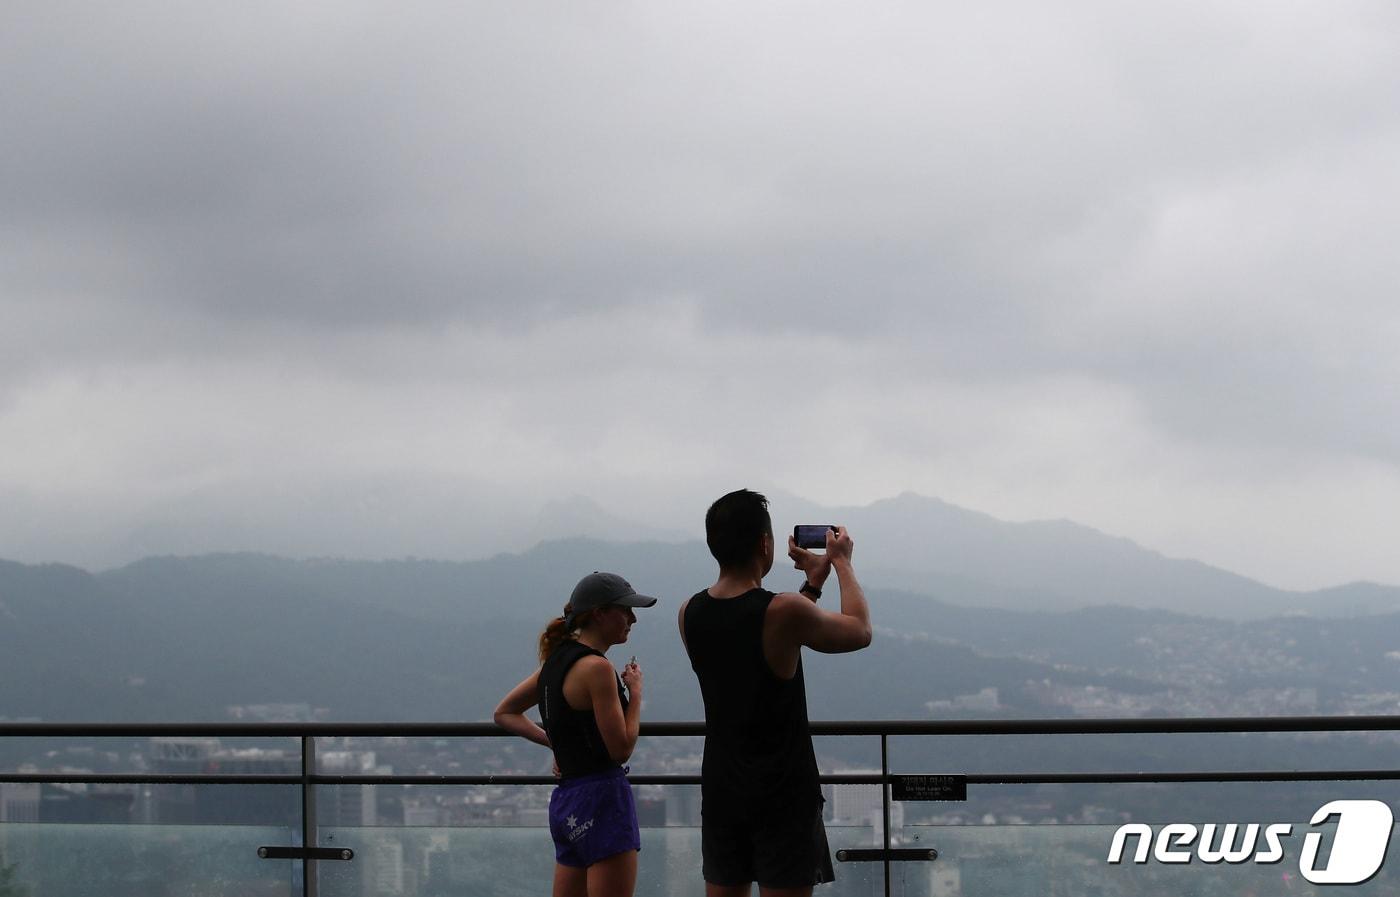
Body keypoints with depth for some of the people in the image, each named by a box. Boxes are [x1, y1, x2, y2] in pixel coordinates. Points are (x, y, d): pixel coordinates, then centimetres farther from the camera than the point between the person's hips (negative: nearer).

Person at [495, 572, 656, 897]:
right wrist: (636, 692, -3)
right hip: (602, 797, -9)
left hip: (566, 798, 9)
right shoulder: (595, 667, -15)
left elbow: (504, 714, 21)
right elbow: (621, 748, -15)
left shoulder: (557, 659, 12)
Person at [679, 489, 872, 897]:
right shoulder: (785, 613, -18)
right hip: (782, 794, -6)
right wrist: (843, 562, 12)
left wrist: (812, 583, 21)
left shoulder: (690, 614, 1)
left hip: (721, 790, 6)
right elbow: (859, 631, -1)